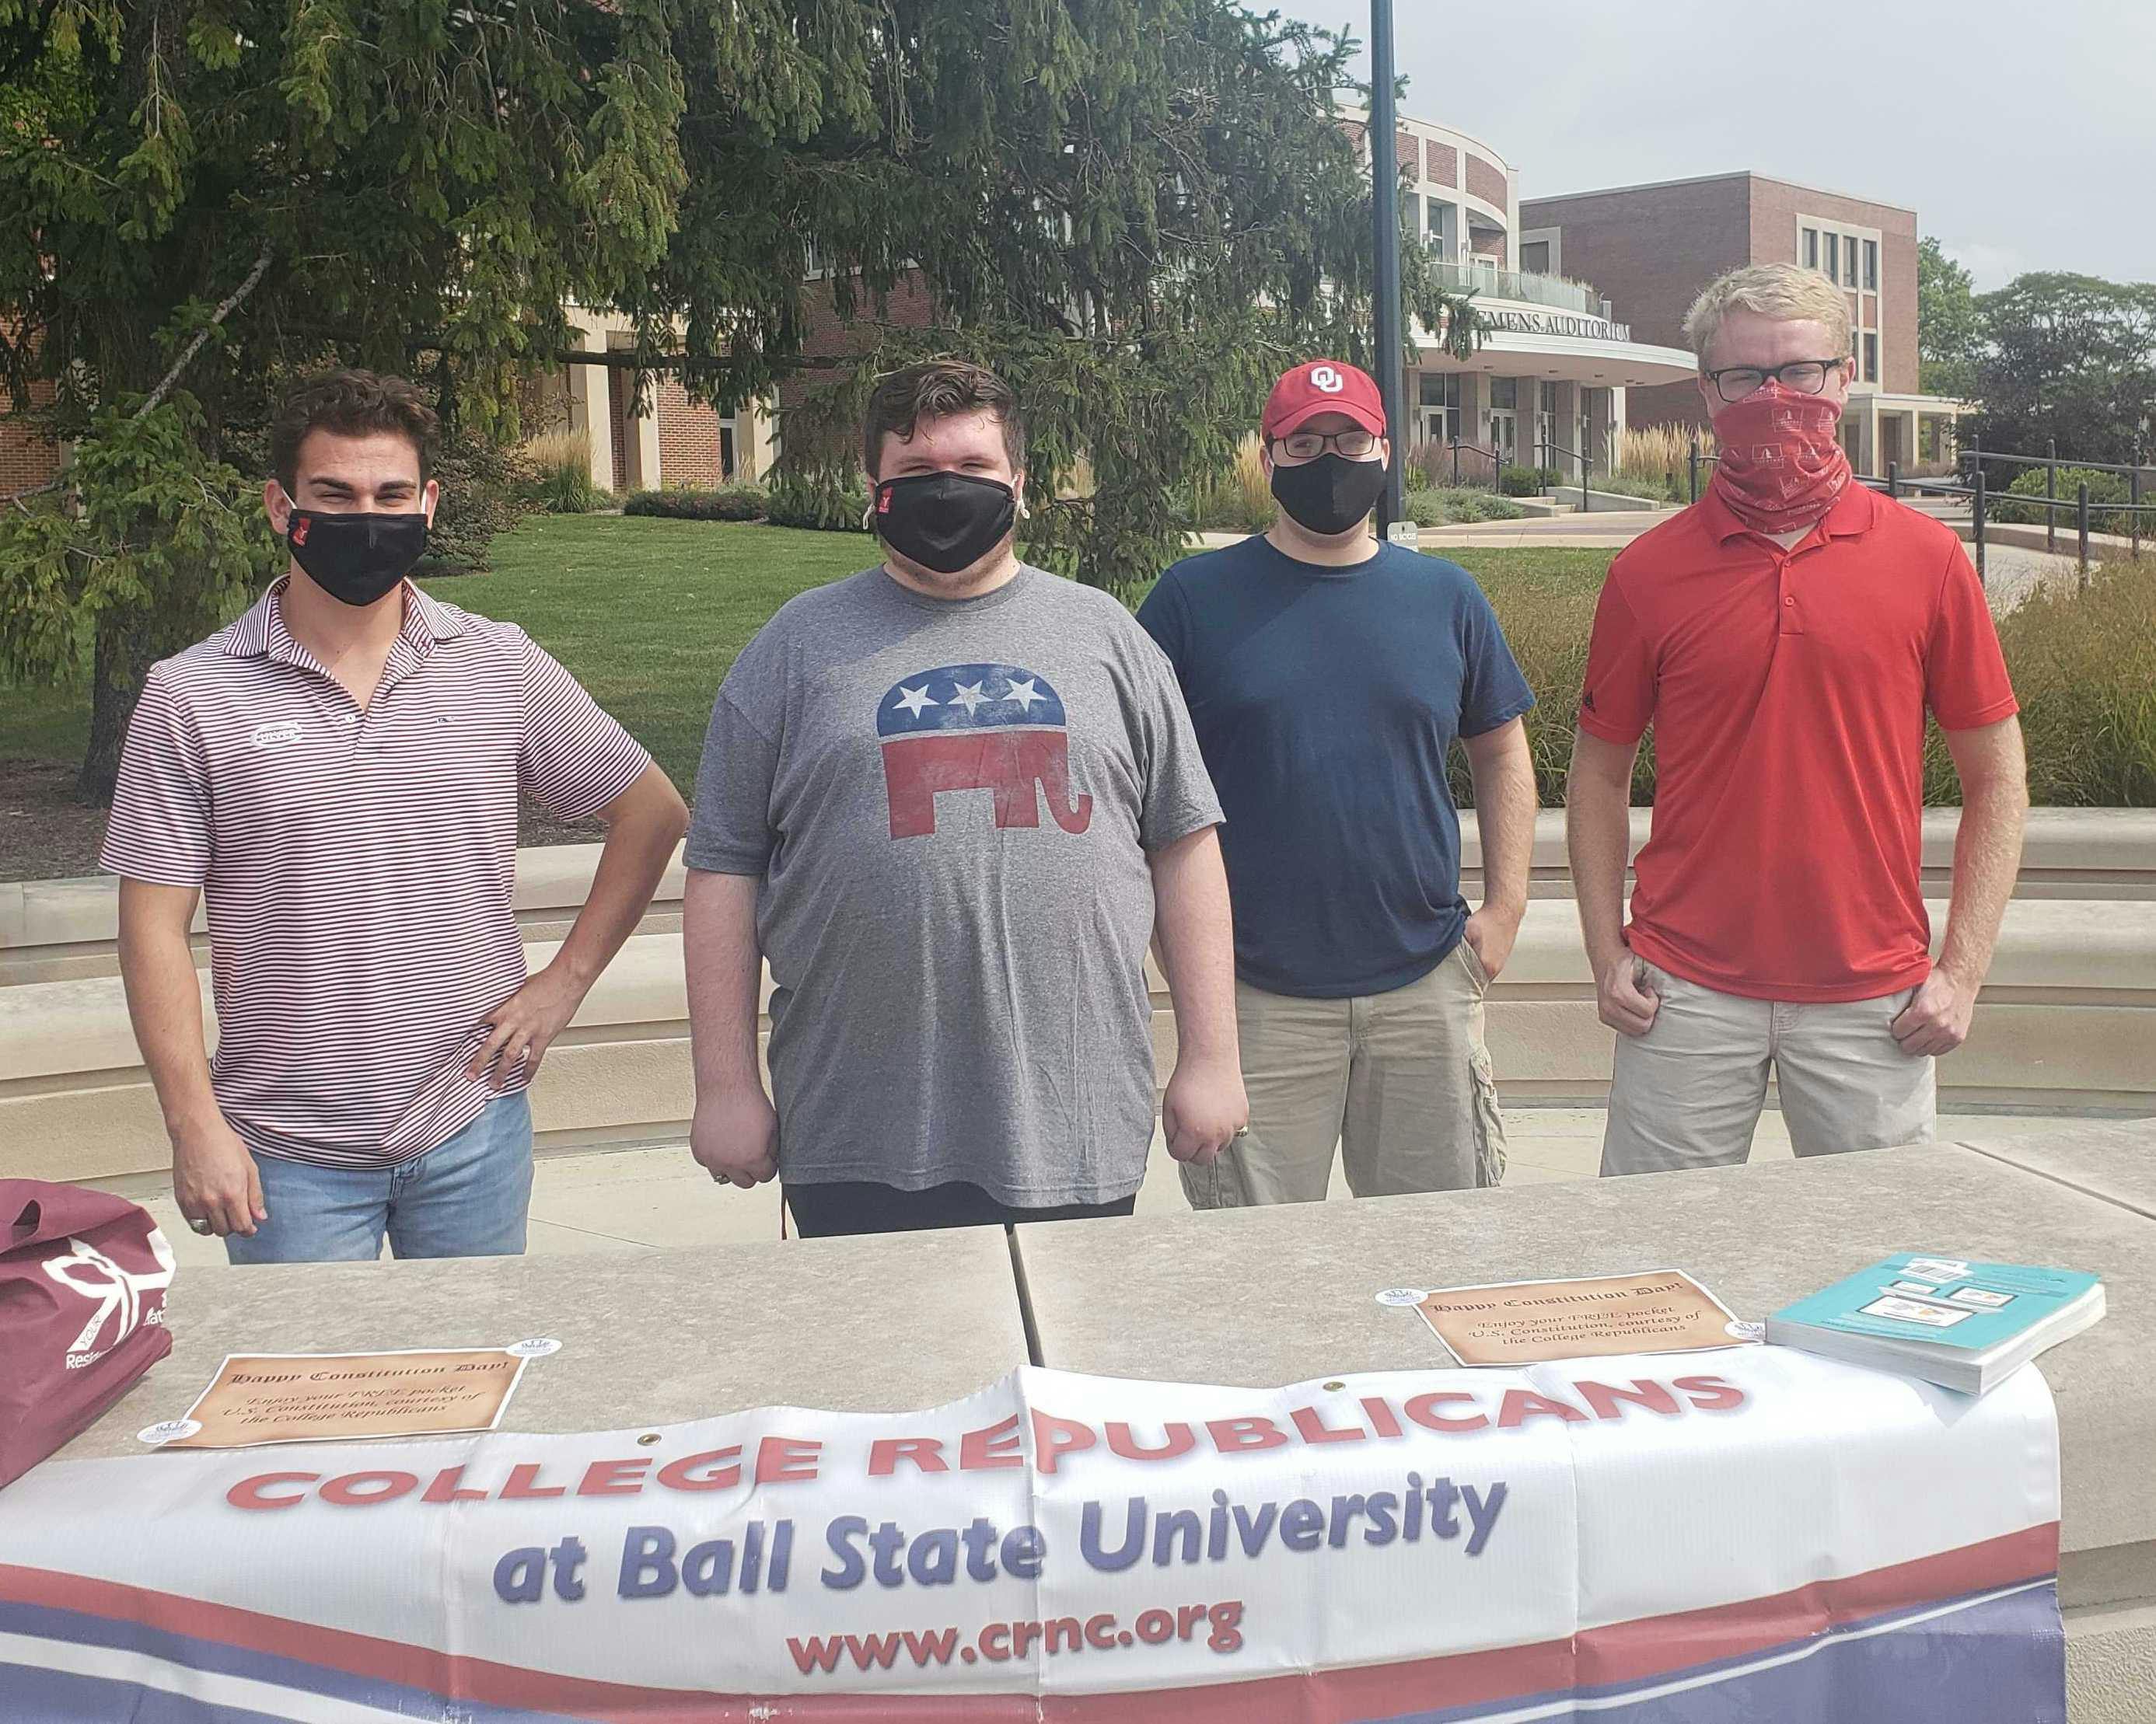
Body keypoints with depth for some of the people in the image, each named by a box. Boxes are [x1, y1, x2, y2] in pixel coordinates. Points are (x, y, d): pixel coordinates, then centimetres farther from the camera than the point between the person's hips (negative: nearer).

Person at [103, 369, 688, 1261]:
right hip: (288, 1154, -1)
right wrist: (195, 1125, -9)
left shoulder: (501, 666, 0)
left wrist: (566, 979, 1)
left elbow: (652, 811, 8)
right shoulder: (191, 697, -4)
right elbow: (155, 924, -3)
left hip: (473, 1127, 2)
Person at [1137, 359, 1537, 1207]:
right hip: (1253, 994, -2)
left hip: (1427, 986, 3)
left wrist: (1505, 906, 6)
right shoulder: (1196, 596, 0)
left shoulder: (1446, 596, 8)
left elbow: (1501, 753, 16)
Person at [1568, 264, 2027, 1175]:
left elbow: (1996, 777, 5)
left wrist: (1961, 972, -2)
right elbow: (1600, 772, 9)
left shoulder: (1926, 558, 1)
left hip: (1872, 1002, 0)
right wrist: (1606, 954, 0)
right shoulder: (1649, 570, 1)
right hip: (1688, 994, 0)